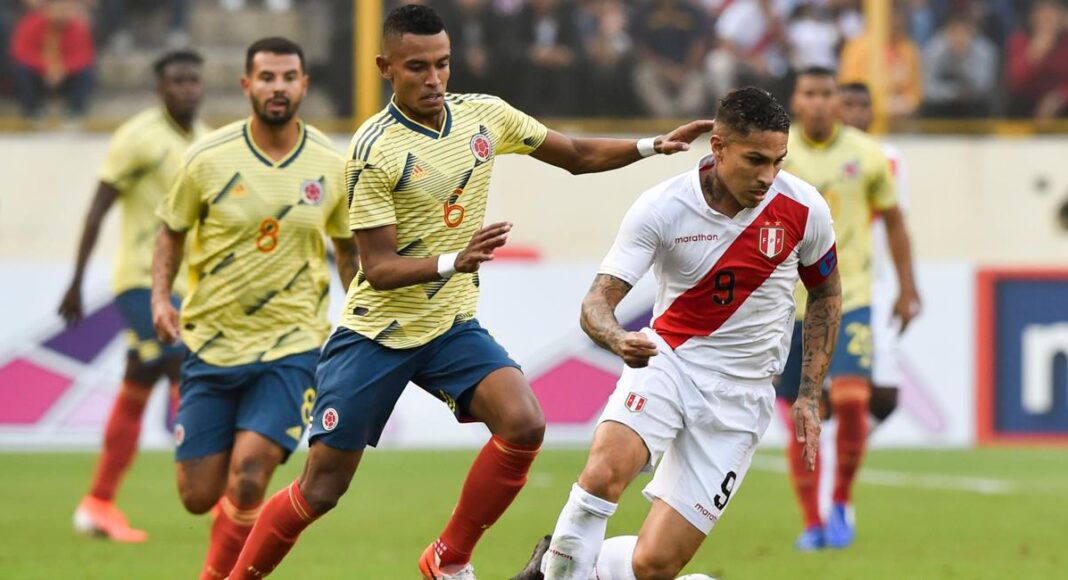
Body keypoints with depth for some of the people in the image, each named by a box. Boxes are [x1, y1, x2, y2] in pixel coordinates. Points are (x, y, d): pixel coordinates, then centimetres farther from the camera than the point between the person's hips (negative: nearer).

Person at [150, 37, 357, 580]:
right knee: (198, 496, 2)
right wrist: (160, 297, -7)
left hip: (293, 346, -1)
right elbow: (171, 230, 8)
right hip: (211, 345, 1)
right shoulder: (208, 158, -6)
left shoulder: (332, 166, -1)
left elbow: (348, 247, 14)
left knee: (247, 479, -19)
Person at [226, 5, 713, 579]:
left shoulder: (484, 115, -1)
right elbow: (378, 268, -18)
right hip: (376, 332, -4)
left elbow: (577, 155, 12)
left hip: (451, 326, 4)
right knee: (319, 491, -2)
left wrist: (654, 145, -3)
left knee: (523, 424, -22)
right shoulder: (374, 149, -17)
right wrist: (454, 261, -35)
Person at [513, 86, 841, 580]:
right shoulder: (661, 208, -14)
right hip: (666, 360, -1)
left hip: (739, 395, 1)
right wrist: (619, 340, -40)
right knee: (606, 469, -34)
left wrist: (810, 396, 5)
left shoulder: (803, 209, -9)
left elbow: (825, 293, 10)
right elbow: (598, 302, -15)